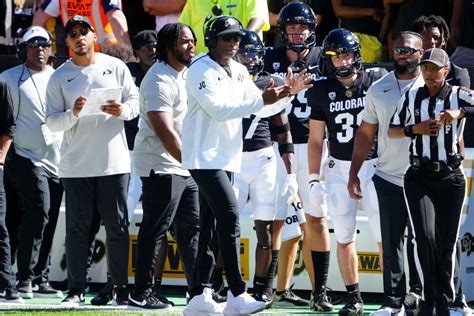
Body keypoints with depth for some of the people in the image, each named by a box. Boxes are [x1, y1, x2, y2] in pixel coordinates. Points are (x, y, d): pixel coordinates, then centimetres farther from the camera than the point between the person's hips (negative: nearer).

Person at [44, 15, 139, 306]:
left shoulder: (115, 67, 5)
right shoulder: (59, 77, 3)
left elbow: (135, 102, 5)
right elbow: (52, 121, -1)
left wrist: (123, 110, -17)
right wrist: (73, 114, -21)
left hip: (114, 161, 0)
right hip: (76, 165, 0)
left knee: (118, 226, 2)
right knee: (77, 227, 1)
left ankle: (121, 289, 7)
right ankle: (76, 290, 5)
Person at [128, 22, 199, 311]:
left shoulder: (185, 75, 13)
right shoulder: (159, 81, -17)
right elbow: (165, 131, -23)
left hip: (186, 166, 9)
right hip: (162, 166, -9)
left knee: (192, 227, 12)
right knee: (154, 231, -7)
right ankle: (141, 294, -4)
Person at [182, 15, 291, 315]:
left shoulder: (239, 72, 15)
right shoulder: (201, 71, -11)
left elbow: (261, 106, 10)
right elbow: (219, 110, -21)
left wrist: (279, 96, -9)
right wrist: (262, 101, -24)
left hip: (226, 157, 9)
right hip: (204, 157, -9)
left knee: (210, 224, 9)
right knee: (229, 215, -17)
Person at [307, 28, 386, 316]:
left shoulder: (376, 82, -4)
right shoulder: (323, 91, 3)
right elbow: (316, 139, 8)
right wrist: (314, 180, 4)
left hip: (375, 165, -2)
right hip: (339, 168, 2)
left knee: (385, 235, -7)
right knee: (344, 238, 5)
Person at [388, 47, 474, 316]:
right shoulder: (411, 98, 6)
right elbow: (392, 130, 12)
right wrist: (415, 129, -5)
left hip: (451, 178, -1)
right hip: (419, 178, 1)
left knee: (446, 244, 5)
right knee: (426, 237, -14)